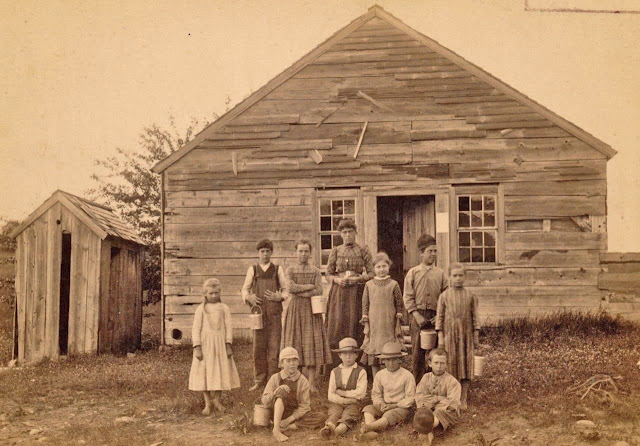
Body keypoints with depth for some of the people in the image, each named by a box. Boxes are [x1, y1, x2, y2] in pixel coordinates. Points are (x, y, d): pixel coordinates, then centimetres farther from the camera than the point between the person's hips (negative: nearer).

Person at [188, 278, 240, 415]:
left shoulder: (224, 308, 4)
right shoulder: (201, 309, -2)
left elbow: (228, 327, 3)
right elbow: (196, 329, -5)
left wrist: (228, 345, -3)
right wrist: (197, 348, -12)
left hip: (220, 344, 2)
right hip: (205, 344, -2)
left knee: (220, 371, 7)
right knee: (204, 372, 1)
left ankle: (217, 400, 25)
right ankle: (207, 403, 12)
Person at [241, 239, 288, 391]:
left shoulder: (277, 269, 7)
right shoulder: (252, 270, 9)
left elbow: (285, 289, 9)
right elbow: (245, 289, 13)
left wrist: (279, 296, -11)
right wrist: (249, 297, -8)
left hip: (275, 312, -1)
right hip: (258, 311, 1)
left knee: (274, 346, 0)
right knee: (258, 346, 3)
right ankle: (259, 380, 13)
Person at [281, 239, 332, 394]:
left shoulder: (316, 271, 9)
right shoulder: (290, 270, 7)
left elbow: (318, 292, -4)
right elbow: (290, 288, -11)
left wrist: (299, 291, -8)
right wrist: (309, 286, -6)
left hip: (311, 310, 1)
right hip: (295, 310, -1)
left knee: (312, 345, -5)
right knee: (295, 344, -4)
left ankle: (311, 383, -3)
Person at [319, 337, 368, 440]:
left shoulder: (361, 372, 4)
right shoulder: (335, 372, 11)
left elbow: (360, 393, -9)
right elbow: (331, 395, 3)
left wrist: (341, 392, -4)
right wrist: (347, 400, -11)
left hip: (353, 404, -2)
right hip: (337, 403, 2)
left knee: (347, 416, -32)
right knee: (334, 414, -30)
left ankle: (341, 428, -63)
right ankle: (328, 427, -60)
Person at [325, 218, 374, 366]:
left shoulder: (363, 251, 5)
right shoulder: (335, 251, 10)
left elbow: (372, 273, 1)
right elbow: (328, 274, 10)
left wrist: (357, 279, -13)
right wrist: (338, 279, -10)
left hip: (356, 292, -1)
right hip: (339, 292, 2)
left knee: (354, 326, -3)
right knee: (337, 327, -3)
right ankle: (336, 365, 2)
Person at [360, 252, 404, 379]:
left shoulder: (393, 284, 0)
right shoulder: (369, 285, 4)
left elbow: (399, 305, 2)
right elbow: (365, 306, 6)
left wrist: (398, 326, -2)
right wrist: (366, 326, 2)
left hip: (389, 326, -2)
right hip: (374, 326, 2)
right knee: (373, 358, 6)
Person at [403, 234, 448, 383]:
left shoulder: (440, 273, 9)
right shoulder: (412, 273, 4)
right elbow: (408, 297, 0)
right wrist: (417, 316, -10)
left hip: (435, 316, 2)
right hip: (418, 316, -1)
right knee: (417, 352, 0)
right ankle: (418, 383, 9)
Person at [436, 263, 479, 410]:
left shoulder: (470, 296, 3)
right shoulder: (444, 296, 0)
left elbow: (475, 316, 6)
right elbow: (439, 316, 1)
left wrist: (476, 336, 4)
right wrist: (440, 337, -4)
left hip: (466, 335, 1)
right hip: (449, 335, -1)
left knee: (465, 365, 3)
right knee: (450, 365, 2)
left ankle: (463, 400, 12)